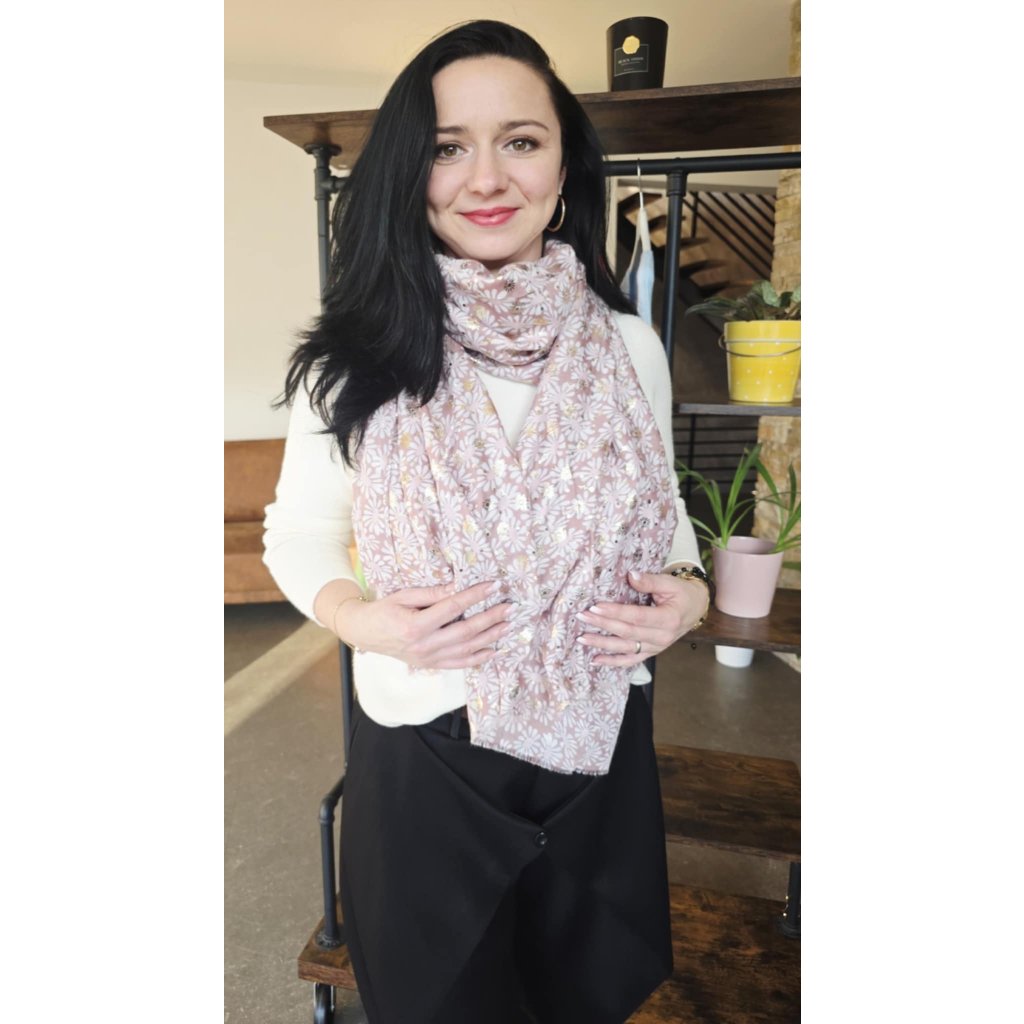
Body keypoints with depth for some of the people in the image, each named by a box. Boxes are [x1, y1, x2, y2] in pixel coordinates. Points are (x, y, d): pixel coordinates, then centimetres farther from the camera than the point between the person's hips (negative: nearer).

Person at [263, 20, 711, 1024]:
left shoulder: (630, 346, -3)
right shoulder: (356, 361, -9)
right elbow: (297, 533, 1)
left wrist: (687, 593, -11)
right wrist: (362, 620, -18)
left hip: (600, 747, 3)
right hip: (423, 751, -1)